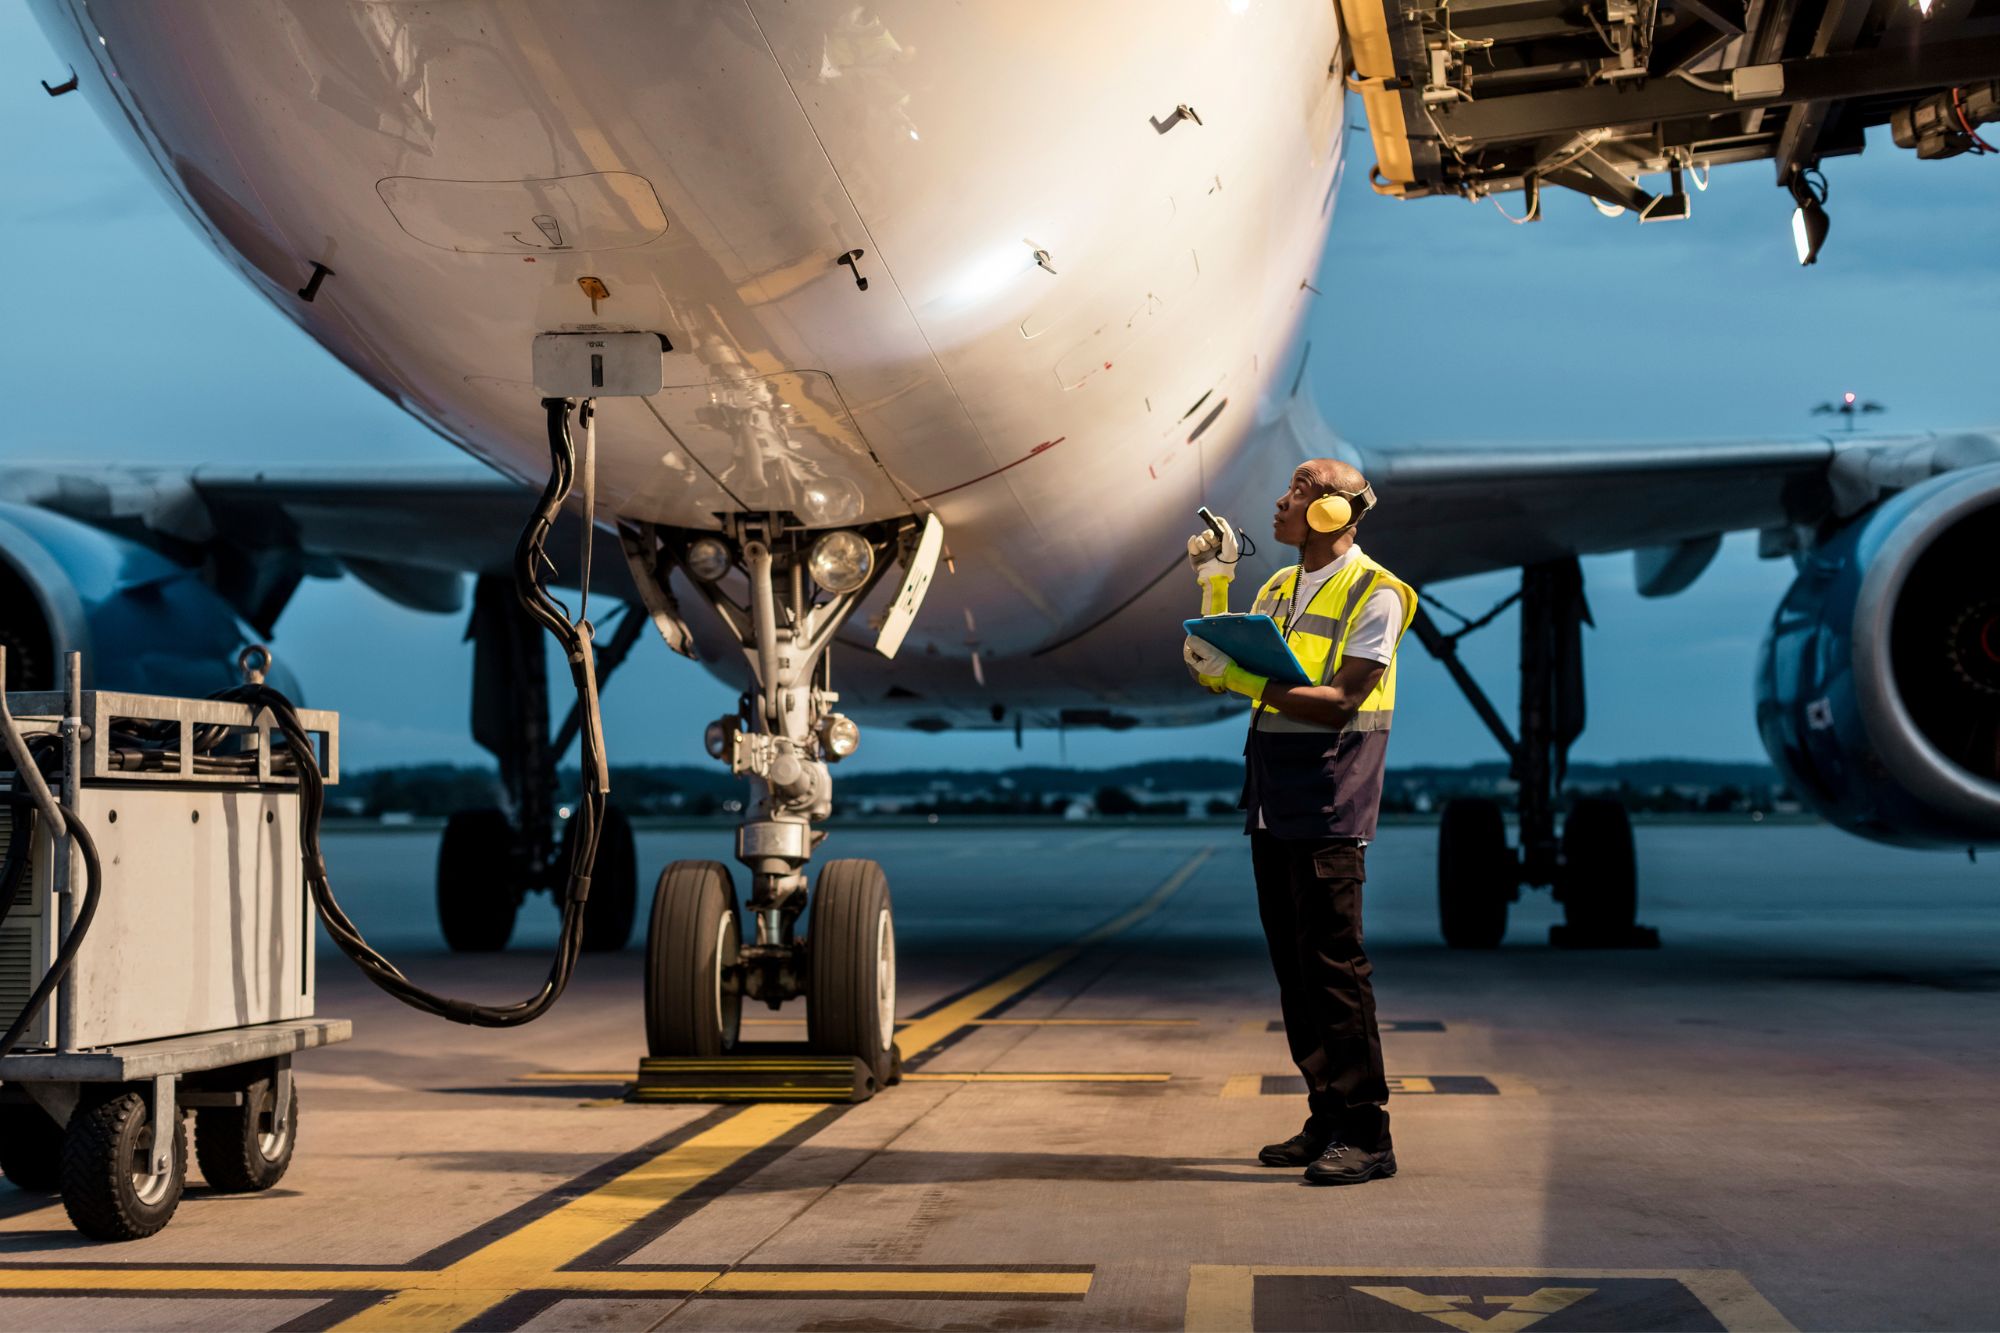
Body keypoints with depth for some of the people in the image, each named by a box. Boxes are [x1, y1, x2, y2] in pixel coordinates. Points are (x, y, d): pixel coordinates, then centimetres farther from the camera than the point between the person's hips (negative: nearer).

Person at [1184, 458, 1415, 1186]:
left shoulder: (1374, 595, -7)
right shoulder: (1279, 588, 17)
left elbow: (1340, 702, -16)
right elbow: (1230, 673, 10)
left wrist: (1248, 681, -22)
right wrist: (1212, 587, 5)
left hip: (1329, 804, -8)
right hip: (1274, 799, 8)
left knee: (1332, 963, -9)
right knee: (1293, 964, 9)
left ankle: (1365, 1133, -5)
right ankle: (1326, 1120, 17)